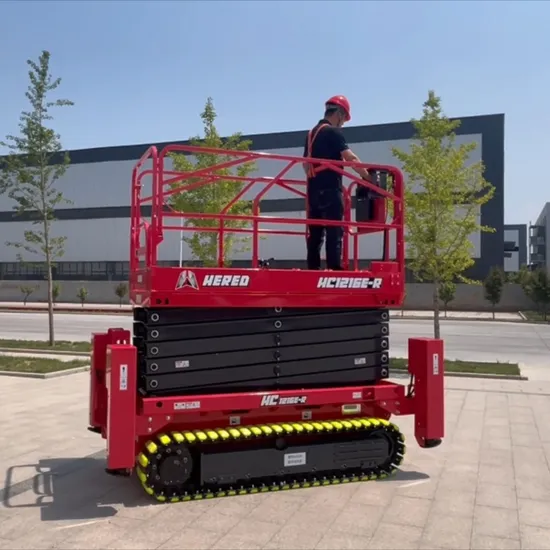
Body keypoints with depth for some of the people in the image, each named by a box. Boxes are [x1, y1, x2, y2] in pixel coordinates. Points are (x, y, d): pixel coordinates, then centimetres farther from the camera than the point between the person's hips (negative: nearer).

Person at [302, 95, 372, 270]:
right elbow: (351, 158, -15)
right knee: (334, 232, -9)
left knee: (315, 232, 8)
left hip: (314, 189, 8)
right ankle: (334, 269, -13)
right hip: (330, 189, -8)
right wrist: (368, 177, -9)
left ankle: (312, 269, 8)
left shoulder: (312, 133, 18)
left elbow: (306, 163, 23)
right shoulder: (333, 132, -7)